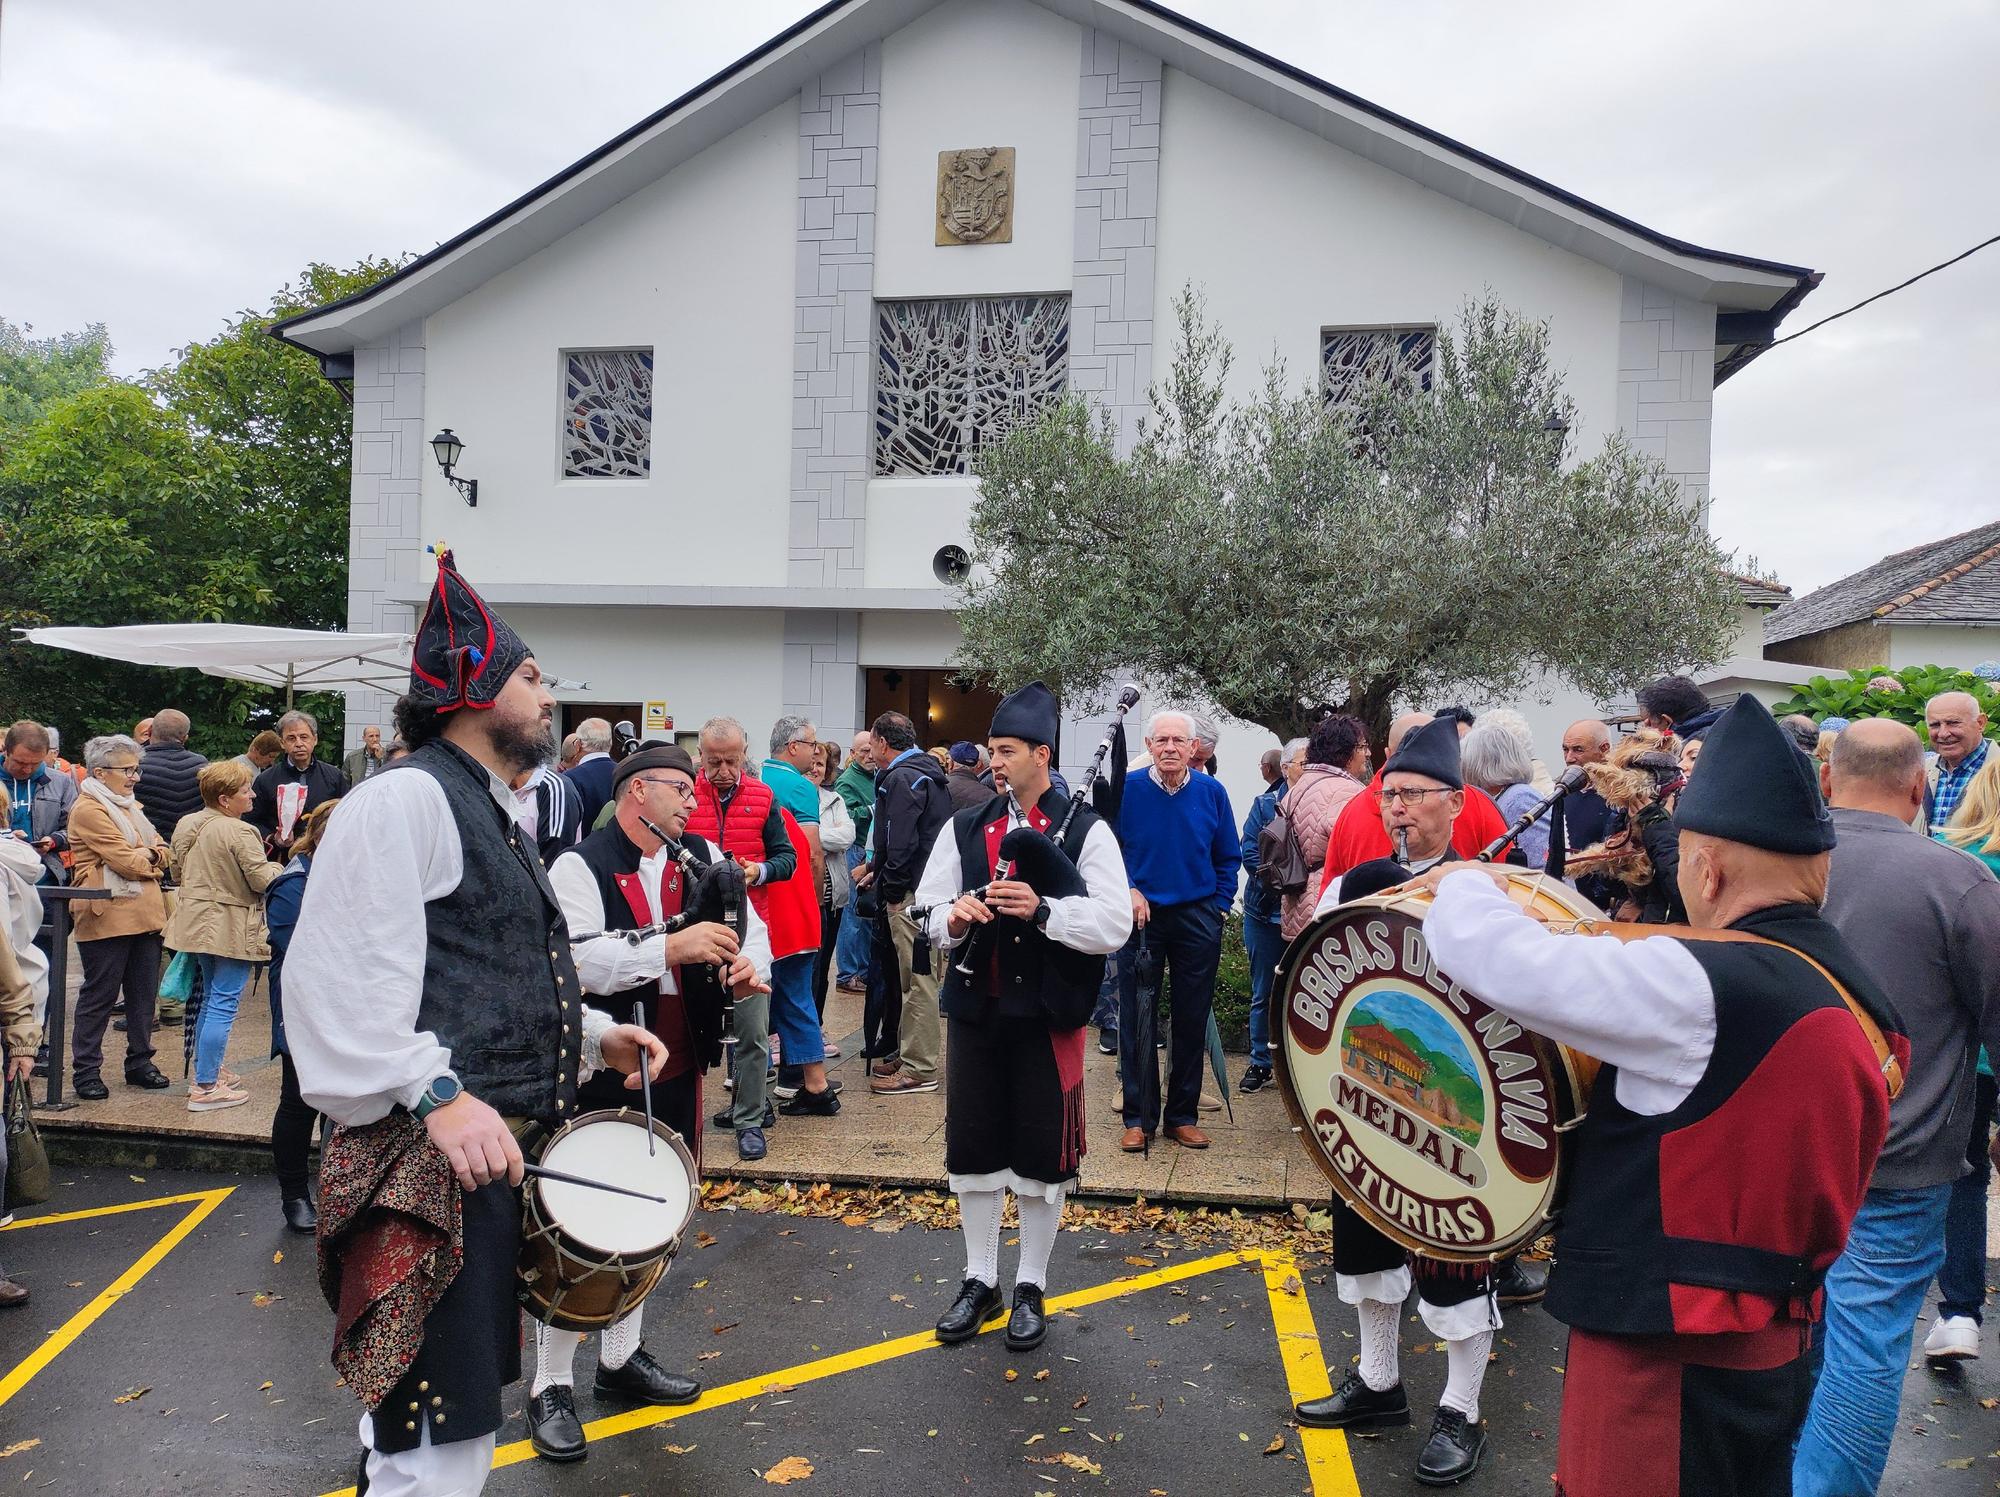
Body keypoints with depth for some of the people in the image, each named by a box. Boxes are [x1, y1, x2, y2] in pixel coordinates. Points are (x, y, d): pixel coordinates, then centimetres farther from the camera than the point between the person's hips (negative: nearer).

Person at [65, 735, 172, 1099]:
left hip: (145, 914, 8)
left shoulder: (131, 806, 19)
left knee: (144, 993, 11)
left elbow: (163, 853, 13)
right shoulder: (89, 809, -9)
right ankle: (86, 1070, 10)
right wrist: (151, 858, 4)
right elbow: (127, 860, -16)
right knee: (99, 996, 1)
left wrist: (145, 857, -8)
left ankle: (139, 1063, 20)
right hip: (107, 915, -8)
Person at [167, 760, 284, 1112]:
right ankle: (205, 1088, -2)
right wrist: (278, 867, 0)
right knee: (224, 1004, -4)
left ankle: (207, 1070, 31)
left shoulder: (186, 825, 6)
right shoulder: (240, 832, -21)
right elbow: (262, 879, -20)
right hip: (232, 928, -9)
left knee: (210, 997, 22)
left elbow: (177, 870, 16)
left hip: (197, 922, 9)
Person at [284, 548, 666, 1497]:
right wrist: (437, 1095, -31)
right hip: (431, 1162, -10)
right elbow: (340, 980, -24)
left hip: (495, 1142, 10)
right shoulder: (405, 798, -13)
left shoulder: (487, 815, 19)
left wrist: (595, 1036, 14)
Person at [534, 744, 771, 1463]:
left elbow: (751, 926, 8)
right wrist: (671, 949, -31)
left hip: (676, 1072, 7)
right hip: (598, 1074, -6)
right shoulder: (579, 867, -12)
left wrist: (748, 963, -14)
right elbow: (574, 958, -24)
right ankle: (550, 1387, 16)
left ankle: (622, 1356, 37)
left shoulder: (704, 859, 6)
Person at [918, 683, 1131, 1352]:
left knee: (1041, 1158, 7)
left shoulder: (1085, 831, -6)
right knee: (972, 1152, 11)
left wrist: (1043, 910, -24)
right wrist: (953, 918, -15)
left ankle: (1030, 1289, 27)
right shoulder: (963, 827, 6)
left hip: (1047, 1019, -3)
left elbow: (1115, 925, -12)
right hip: (975, 1013, 3)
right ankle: (980, 1282, 30)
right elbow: (927, 916, 7)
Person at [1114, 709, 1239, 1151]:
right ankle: (1139, 1117, 14)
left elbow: (1229, 858, 9)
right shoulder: (1127, 790, -5)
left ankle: (1183, 1116, 20)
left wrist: (1218, 906, 2)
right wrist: (1128, 891, -8)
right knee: (1137, 1020, 3)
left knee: (1192, 1021, 8)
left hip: (1198, 919, 2)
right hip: (1141, 916, -1)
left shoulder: (1212, 792, 1)